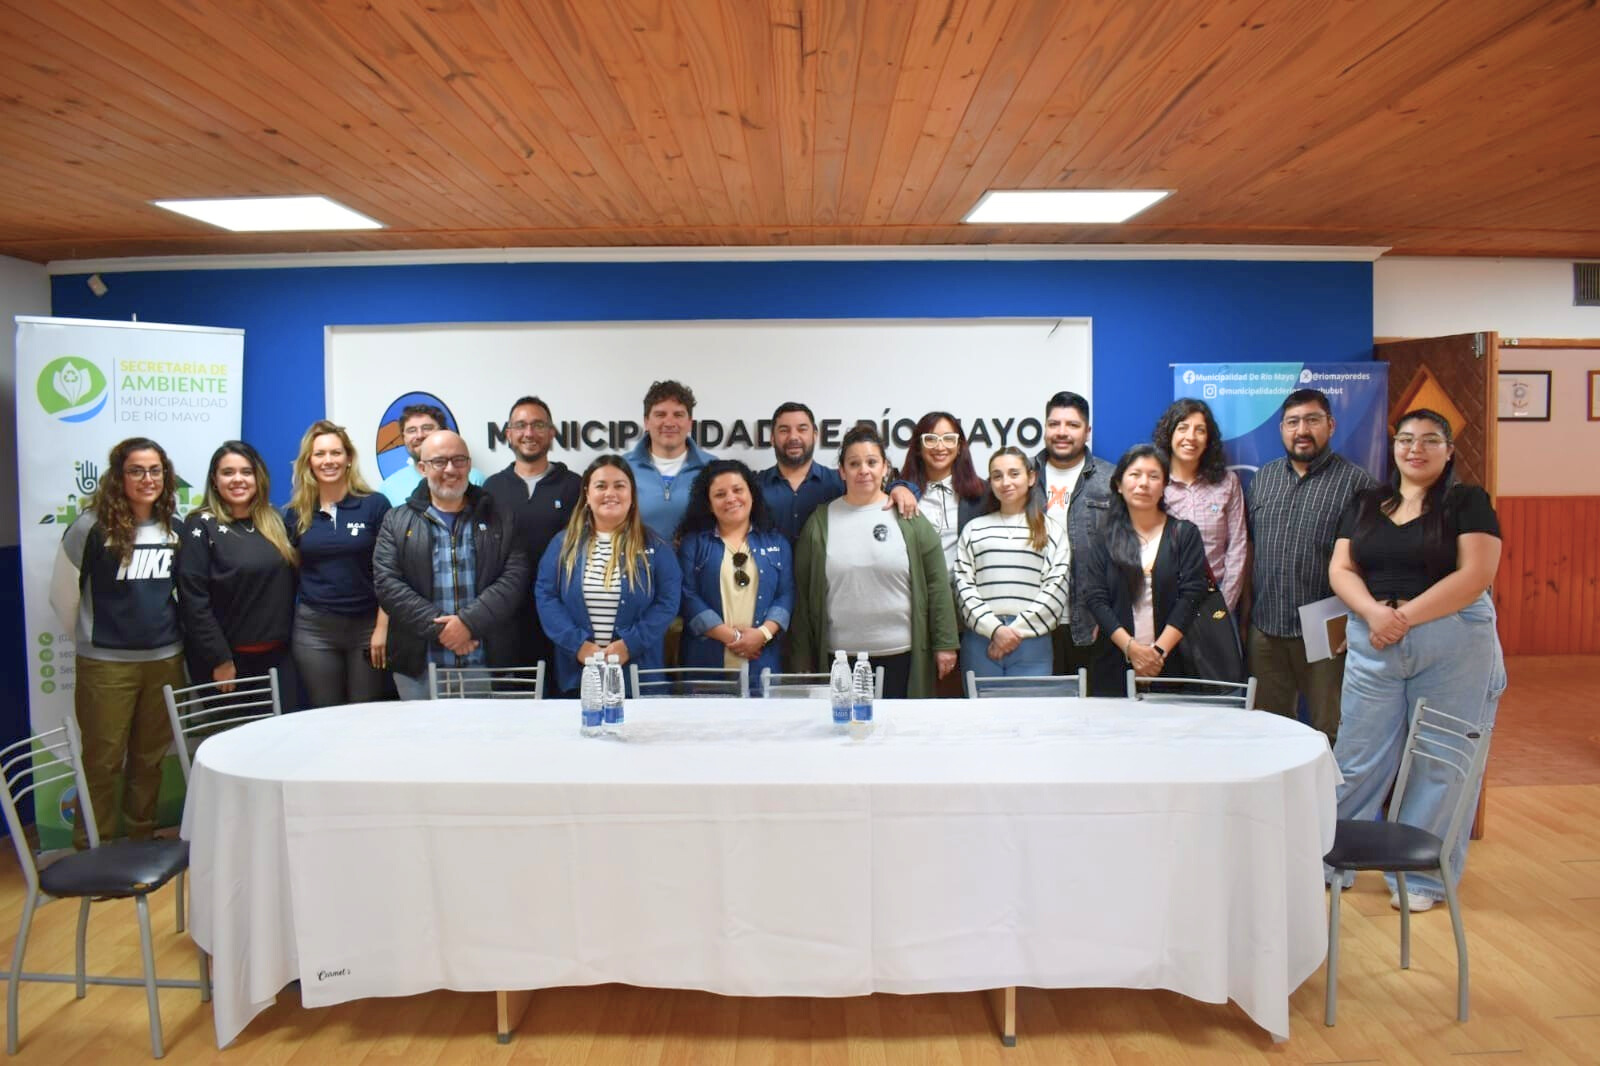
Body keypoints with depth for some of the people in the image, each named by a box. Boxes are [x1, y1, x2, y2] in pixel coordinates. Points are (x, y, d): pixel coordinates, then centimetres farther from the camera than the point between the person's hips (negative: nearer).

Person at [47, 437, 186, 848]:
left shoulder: (176, 528, 4)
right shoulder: (92, 526, -9)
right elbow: (63, 590, -1)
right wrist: (89, 636, 6)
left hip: (165, 659, 4)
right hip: (106, 663, -4)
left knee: (150, 757, 13)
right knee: (103, 760, 5)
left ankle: (142, 837, 27)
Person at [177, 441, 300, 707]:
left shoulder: (274, 521, 10)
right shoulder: (203, 526, -6)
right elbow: (193, 600, -12)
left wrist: (290, 640, 8)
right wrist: (219, 659, -15)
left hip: (278, 656, 4)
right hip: (228, 658, -4)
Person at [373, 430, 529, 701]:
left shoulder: (500, 520, 8)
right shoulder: (396, 521, 8)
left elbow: (515, 577, -2)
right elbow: (387, 583, -2)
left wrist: (470, 621, -15)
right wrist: (438, 627, -13)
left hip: (490, 664, 0)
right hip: (420, 667, 0)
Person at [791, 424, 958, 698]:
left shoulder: (908, 517, 1)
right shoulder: (820, 521, 3)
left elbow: (936, 584, 2)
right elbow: (802, 593, 5)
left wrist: (945, 644, -1)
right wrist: (803, 659, 4)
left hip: (900, 655, 0)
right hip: (839, 657, 1)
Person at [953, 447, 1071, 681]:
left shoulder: (1052, 531, 10)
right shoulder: (974, 529, 13)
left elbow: (1056, 588, 1)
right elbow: (963, 585, 4)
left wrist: (1018, 629, -8)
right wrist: (994, 629, -8)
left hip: (1032, 643, -1)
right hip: (980, 640, 1)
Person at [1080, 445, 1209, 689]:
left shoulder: (1185, 534, 5)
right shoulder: (1104, 539, 7)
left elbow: (1191, 595, -4)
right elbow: (1095, 598, -2)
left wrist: (1160, 651, -13)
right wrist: (1131, 648, -13)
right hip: (1116, 662, 1)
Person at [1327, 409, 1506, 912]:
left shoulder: (1468, 502, 0)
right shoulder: (1365, 504, 11)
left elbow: (1476, 575, -11)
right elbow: (1340, 569, 5)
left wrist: (1405, 616, -16)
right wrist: (1373, 611, -14)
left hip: (1453, 643, -2)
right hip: (1373, 642, 3)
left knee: (1440, 762, 5)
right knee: (1359, 756, 4)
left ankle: (1423, 877, 19)